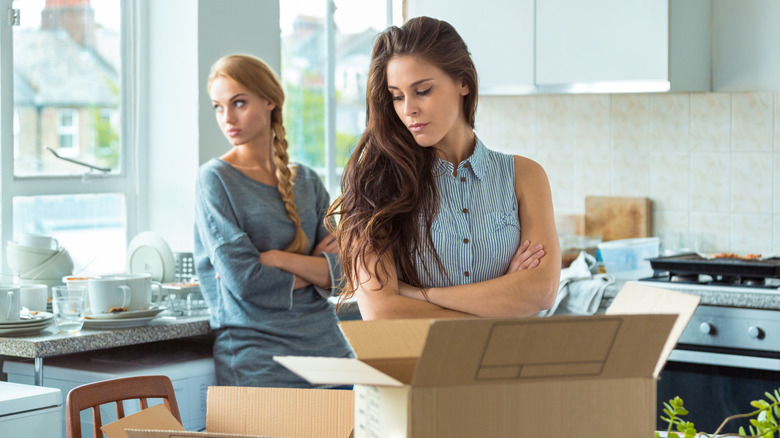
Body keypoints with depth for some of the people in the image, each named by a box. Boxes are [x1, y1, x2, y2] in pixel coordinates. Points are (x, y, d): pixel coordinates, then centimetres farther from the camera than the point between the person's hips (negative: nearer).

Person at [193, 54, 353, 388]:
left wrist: (278, 258, -11)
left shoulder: (306, 181, 11)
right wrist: (312, 270, -2)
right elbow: (242, 281, -12)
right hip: (255, 355, -4)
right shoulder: (215, 179, -3)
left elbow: (339, 272, 2)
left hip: (326, 346, 4)